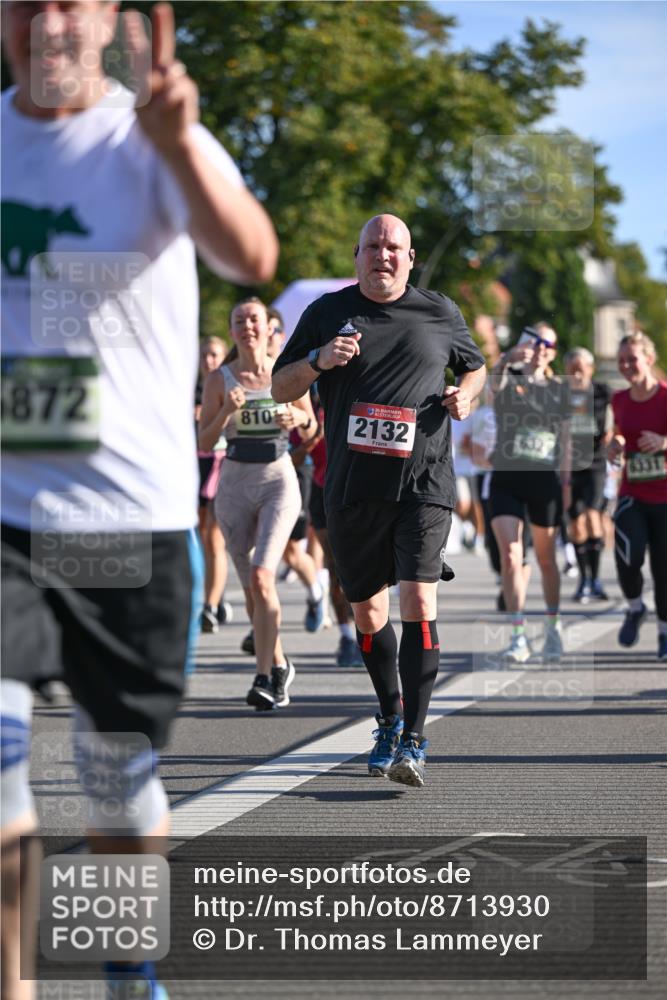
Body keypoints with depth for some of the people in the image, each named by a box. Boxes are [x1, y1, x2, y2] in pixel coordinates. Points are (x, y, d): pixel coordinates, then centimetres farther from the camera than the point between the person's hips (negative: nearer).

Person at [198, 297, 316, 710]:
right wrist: (226, 412, -18)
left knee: (261, 578, -19)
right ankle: (279, 665, 28)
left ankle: (264, 677, -19)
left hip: (279, 479, -2)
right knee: (251, 588, 8)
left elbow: (311, 432, 11)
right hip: (235, 482, 2)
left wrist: (300, 420, -11)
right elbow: (205, 443, -2)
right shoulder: (220, 379, 0)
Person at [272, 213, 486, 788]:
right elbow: (280, 389, 9)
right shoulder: (328, 312, 7)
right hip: (352, 488, 2)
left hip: (424, 483, -2)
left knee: (419, 602, -16)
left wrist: (466, 395, 1)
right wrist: (318, 361, -11)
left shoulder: (440, 313, 8)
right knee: (367, 611, 11)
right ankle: (390, 718, 32)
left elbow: (475, 367, 23)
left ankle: (413, 740, -16)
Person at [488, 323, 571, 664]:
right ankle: (518, 636, -11)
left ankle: (553, 627, 29)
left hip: (544, 480, 2)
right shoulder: (507, 382, 0)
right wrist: (511, 358, -49)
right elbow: (495, 378, -26)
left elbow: (564, 439, 13)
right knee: (510, 556, -13)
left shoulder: (559, 390, 9)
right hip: (506, 479, -2)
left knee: (546, 559, 10)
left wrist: (566, 482, 6)